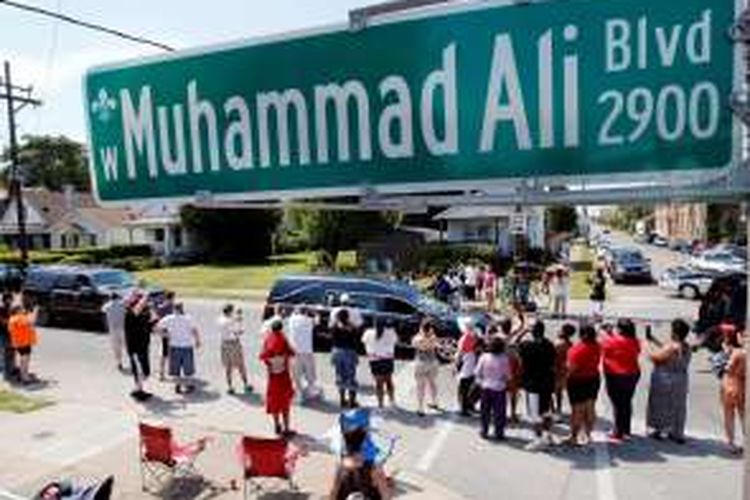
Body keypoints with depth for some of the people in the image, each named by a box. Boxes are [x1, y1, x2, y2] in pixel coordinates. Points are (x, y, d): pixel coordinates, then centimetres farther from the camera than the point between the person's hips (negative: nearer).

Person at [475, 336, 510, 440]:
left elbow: (478, 372, -3)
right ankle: (499, 433, 14)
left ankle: (484, 431, 20)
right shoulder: (504, 358, -14)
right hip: (499, 388, -2)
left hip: (486, 387, 2)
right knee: (499, 411, 9)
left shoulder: (484, 357, -9)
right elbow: (508, 375, -6)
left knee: (485, 411, 13)